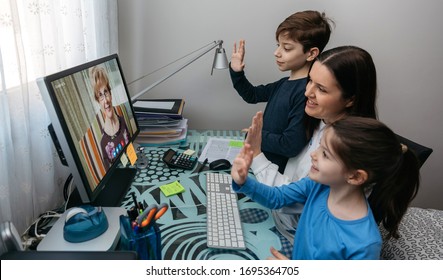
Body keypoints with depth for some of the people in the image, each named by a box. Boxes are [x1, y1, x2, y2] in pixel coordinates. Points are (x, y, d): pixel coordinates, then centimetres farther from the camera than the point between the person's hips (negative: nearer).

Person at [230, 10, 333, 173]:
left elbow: (291, 146, -26)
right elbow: (252, 95, 19)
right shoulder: (285, 83, 4)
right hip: (261, 161, 8)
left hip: (276, 172, -8)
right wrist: (236, 72, 3)